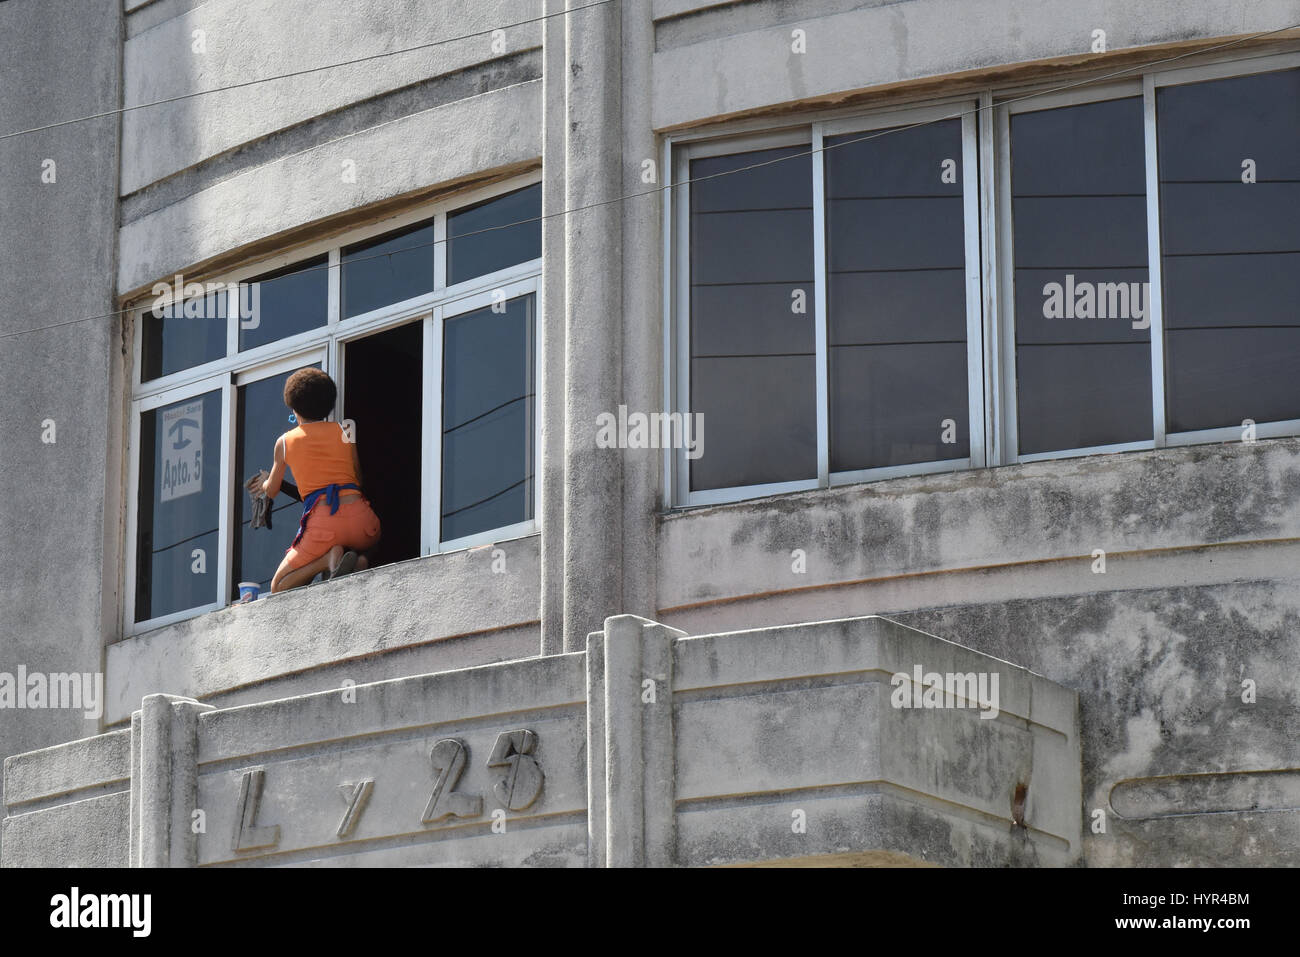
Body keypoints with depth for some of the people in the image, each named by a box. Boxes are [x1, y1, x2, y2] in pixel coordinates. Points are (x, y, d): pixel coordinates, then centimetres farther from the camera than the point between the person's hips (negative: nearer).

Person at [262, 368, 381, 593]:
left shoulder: (285, 441, 13)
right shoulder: (344, 431, 15)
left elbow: (271, 491, 27)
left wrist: (264, 484, 52)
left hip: (322, 523, -2)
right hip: (359, 516, 2)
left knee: (278, 589, 12)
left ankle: (331, 557, -14)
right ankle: (357, 561, -1)